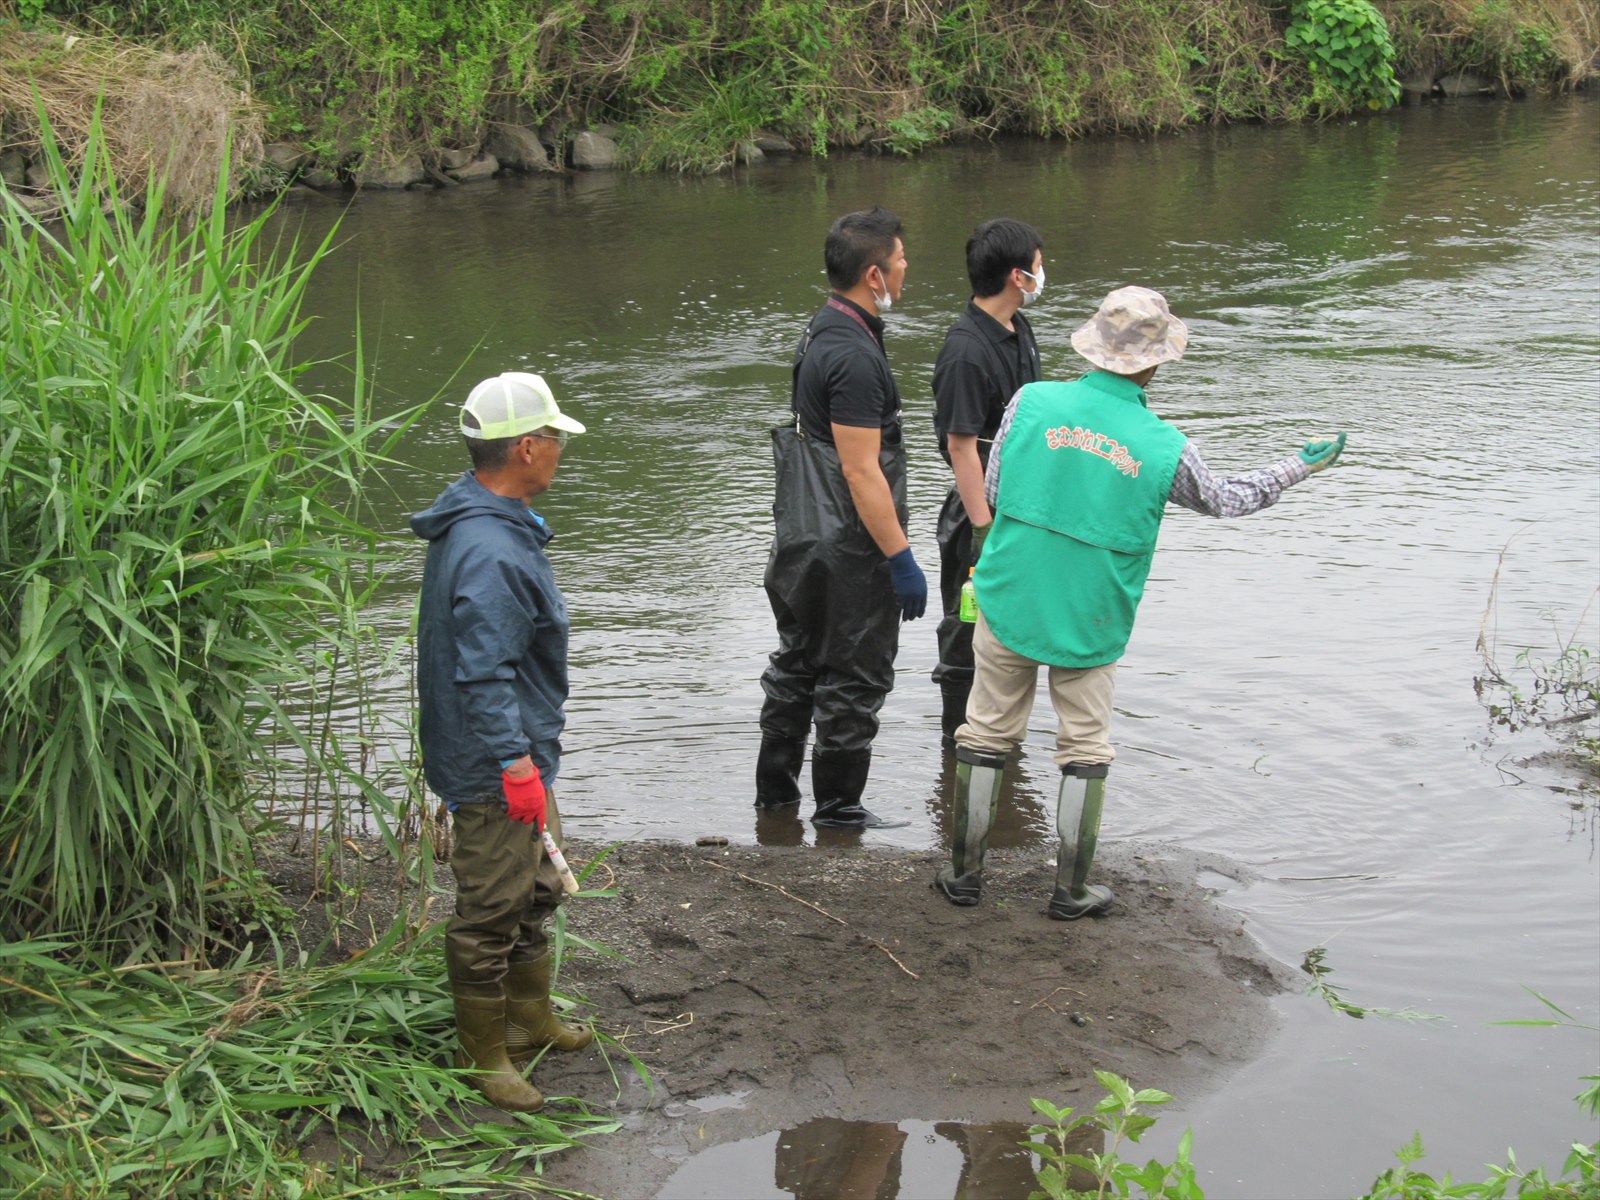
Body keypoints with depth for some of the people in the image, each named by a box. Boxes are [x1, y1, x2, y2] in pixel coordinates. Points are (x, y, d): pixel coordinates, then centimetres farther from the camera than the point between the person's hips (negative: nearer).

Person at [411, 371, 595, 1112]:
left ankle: (530, 1018, 40)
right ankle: (483, 1056, 15)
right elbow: (484, 675, -29)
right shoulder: (491, 554, -27)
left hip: (521, 755, 11)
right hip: (493, 771, -11)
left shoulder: (485, 527, 9)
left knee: (535, 888, 24)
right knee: (491, 910, 2)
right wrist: (516, 764, -27)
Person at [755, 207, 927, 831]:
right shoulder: (855, 356, -24)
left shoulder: (821, 331, 8)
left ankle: (774, 789, 32)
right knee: (853, 678, 4)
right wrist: (902, 559, -21)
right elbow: (862, 473, -25)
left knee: (797, 664, 20)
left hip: (801, 539, 10)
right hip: (848, 550, -10)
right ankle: (837, 805, 16)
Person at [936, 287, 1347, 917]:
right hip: (1091, 624, -1)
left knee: (988, 732, 14)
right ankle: (1071, 890, 20)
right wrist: (1299, 467, 23)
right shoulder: (1166, 448, -10)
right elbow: (1225, 498, 9)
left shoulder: (1032, 400, -9)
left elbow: (993, 491, -1)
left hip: (1009, 602, 1)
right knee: (1085, 747, 14)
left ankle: (964, 872, 21)